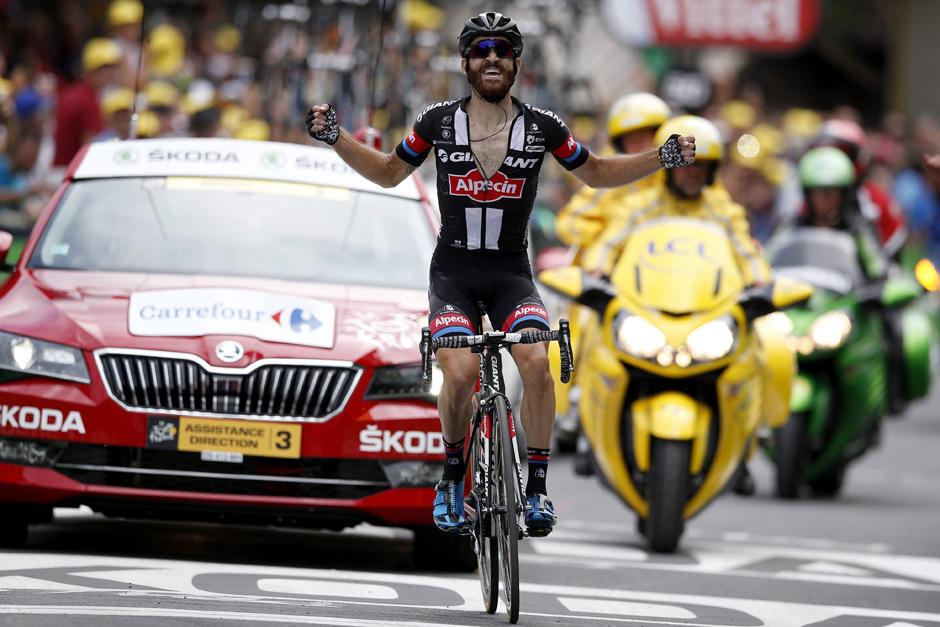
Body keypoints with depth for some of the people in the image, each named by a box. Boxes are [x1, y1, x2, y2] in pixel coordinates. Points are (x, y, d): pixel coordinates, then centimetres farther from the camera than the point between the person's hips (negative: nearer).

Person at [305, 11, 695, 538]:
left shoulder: (542, 126, -2)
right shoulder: (439, 121, -2)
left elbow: (596, 173, 13)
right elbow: (389, 173, 13)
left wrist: (664, 158, 1)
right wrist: (336, 138, 0)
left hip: (511, 273, 1)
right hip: (453, 272, 0)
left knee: (536, 361, -27)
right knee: (461, 372, -25)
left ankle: (538, 488, -16)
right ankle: (453, 475, 1)